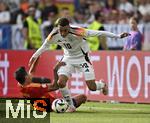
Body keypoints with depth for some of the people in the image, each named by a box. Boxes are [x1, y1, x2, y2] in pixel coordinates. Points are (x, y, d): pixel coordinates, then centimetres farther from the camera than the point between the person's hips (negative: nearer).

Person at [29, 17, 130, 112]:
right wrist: (35, 56, 11)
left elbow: (99, 33, -29)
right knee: (61, 82, -17)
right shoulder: (54, 36, -20)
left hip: (82, 57, -3)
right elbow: (45, 45, 4)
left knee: (92, 87, -7)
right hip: (68, 58, 3)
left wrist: (118, 36, -27)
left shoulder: (77, 32, -33)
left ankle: (103, 85, 32)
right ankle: (71, 106, 4)